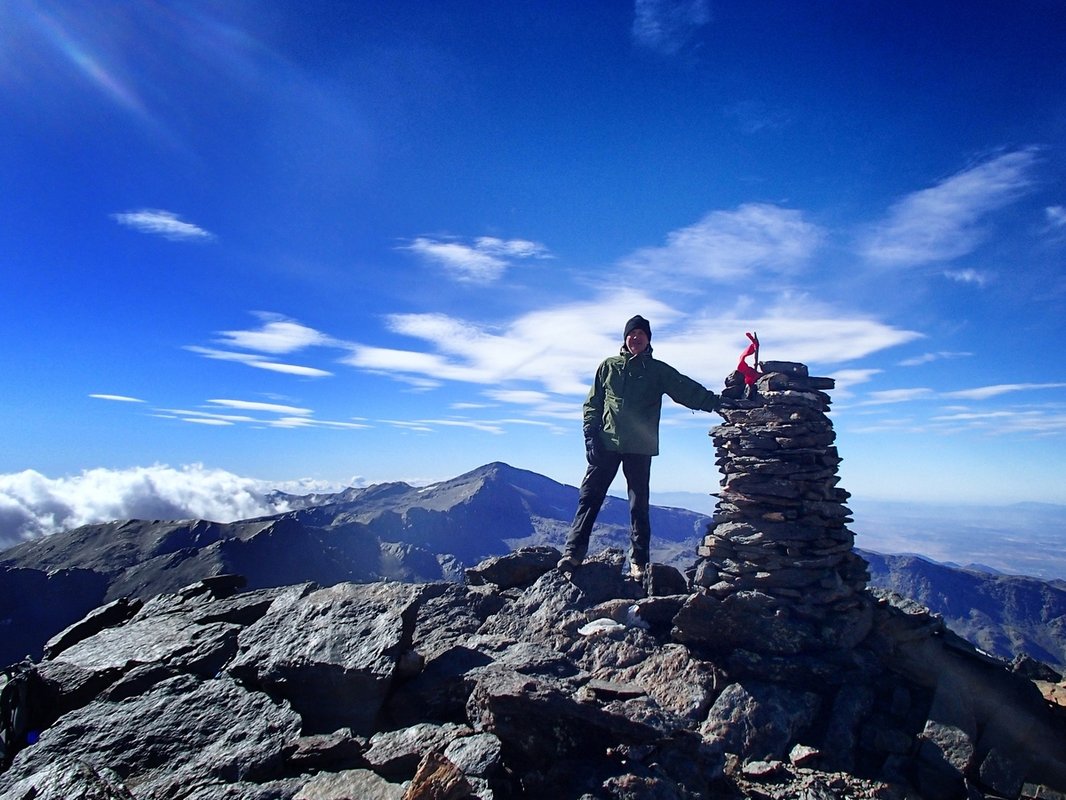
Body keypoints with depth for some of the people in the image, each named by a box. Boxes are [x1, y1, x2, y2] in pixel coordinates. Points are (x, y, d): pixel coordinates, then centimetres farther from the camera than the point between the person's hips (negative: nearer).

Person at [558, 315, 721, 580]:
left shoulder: (658, 370, 9)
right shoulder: (608, 366, 10)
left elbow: (688, 390, 1)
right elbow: (592, 404, 9)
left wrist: (717, 402, -11)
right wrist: (590, 435, -2)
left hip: (640, 448, 0)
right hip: (606, 443, 0)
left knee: (639, 505, 4)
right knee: (589, 496, -3)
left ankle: (638, 561, 12)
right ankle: (574, 551, 1)